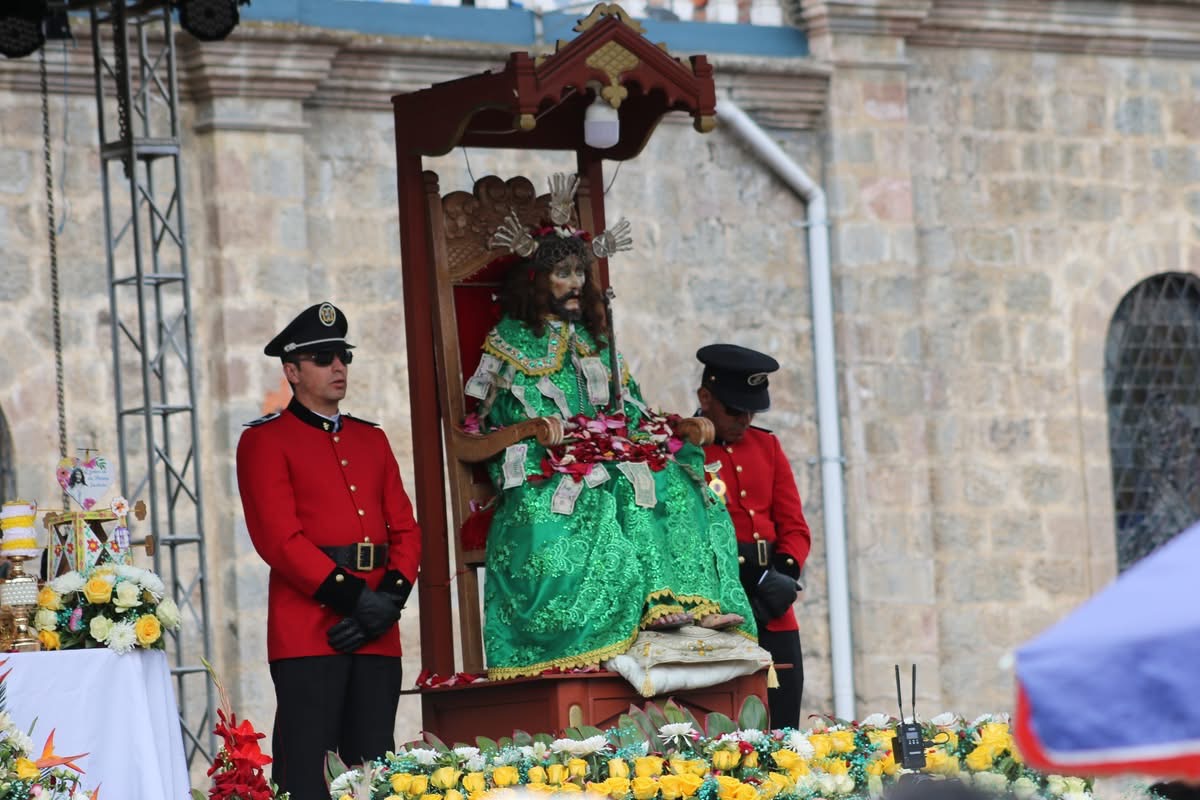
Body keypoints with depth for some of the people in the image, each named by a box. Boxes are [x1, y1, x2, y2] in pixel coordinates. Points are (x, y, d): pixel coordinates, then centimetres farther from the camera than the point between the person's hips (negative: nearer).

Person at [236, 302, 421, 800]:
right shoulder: (265, 441, 1)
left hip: (379, 636, 6)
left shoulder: (371, 439, 20)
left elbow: (405, 529, 14)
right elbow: (280, 538, -10)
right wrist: (354, 597, -16)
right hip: (307, 634, -6)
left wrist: (389, 598, -5)